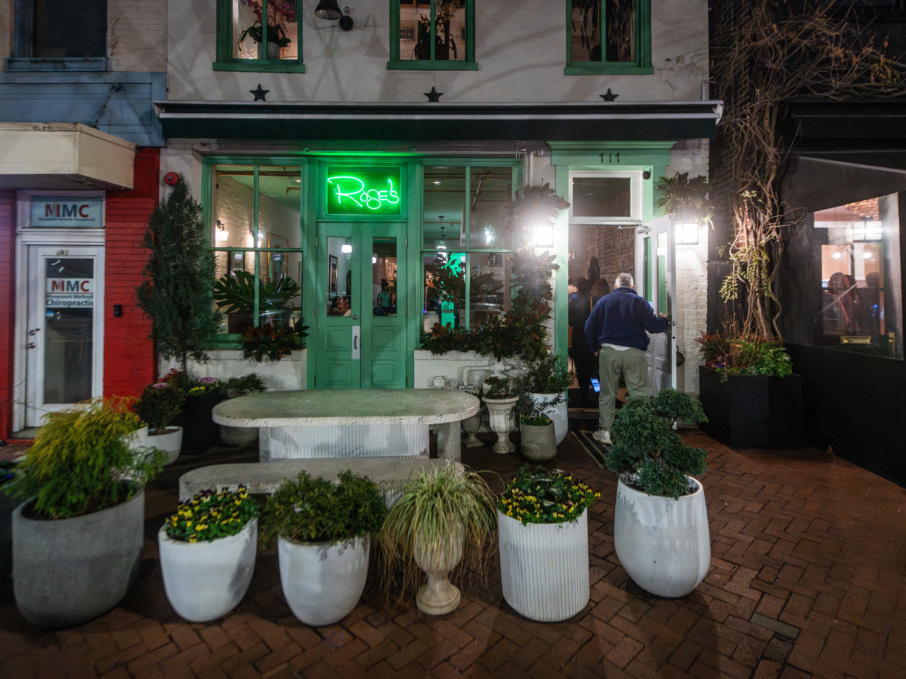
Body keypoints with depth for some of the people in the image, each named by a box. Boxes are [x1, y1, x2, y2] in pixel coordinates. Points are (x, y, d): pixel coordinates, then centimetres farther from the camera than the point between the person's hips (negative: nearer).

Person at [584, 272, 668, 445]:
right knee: (640, 394, 2)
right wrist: (663, 320, 16)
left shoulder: (604, 300, 9)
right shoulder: (639, 301, 2)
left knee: (607, 394, 9)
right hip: (634, 353, -2)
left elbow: (589, 327, 7)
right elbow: (653, 325, -7)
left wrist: (595, 348, 17)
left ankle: (606, 432, 15)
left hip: (608, 352, 2)